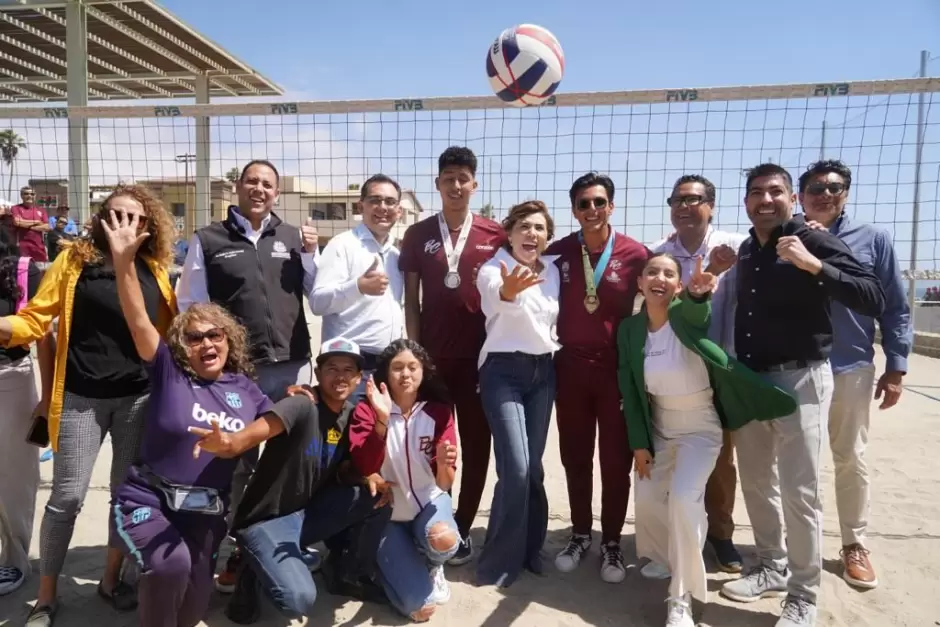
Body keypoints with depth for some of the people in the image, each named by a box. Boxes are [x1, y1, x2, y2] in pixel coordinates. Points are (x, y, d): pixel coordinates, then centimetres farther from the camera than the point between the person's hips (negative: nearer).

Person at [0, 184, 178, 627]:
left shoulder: (155, 269, 5)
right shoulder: (75, 259, 0)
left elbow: (170, 329, 10)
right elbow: (36, 318, -3)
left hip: (139, 397, 2)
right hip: (82, 398, -2)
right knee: (67, 497, 2)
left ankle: (111, 580, 33)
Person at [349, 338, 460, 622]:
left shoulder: (439, 412, -8)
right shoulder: (367, 410, -11)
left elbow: (444, 484, -14)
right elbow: (364, 469, -27)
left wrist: (443, 464, -38)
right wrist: (382, 420, -40)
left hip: (428, 502, 2)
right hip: (388, 514, -1)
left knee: (443, 541, -35)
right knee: (420, 605, -17)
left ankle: (431, 566, 5)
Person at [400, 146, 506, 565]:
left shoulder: (496, 236, 1)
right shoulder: (418, 235, 4)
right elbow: (411, 298, 4)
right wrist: (414, 350, -3)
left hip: (479, 355, 0)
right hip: (432, 355, 1)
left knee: (476, 444, 8)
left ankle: (461, 528, 23)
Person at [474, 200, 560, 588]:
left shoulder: (552, 270, 7)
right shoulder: (493, 269, -12)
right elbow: (498, 299, -36)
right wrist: (507, 291, -58)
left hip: (543, 371, 5)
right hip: (503, 371, -5)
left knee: (533, 466, 9)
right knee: (516, 468, -13)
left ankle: (529, 548, 27)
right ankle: (500, 560, 5)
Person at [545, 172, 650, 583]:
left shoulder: (636, 254, -7)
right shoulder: (558, 253, 0)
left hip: (618, 367, -2)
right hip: (571, 365, 2)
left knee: (616, 459, 8)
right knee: (574, 456, 12)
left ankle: (612, 543, 24)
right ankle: (580, 534, 30)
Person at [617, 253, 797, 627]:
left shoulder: (685, 316, -20)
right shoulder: (629, 329, -8)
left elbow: (697, 311, -47)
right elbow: (630, 389, -4)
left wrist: (698, 293, -70)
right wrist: (638, 442, -5)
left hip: (700, 428, -4)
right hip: (659, 428, 5)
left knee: (684, 497, -22)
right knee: (646, 498, 7)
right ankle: (663, 558, 40)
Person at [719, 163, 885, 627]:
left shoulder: (815, 242, -9)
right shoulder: (745, 252, 10)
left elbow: (873, 300, -17)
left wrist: (813, 265, -27)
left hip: (799, 379, -6)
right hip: (749, 380, 6)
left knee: (799, 491, -2)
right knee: (756, 483, 14)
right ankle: (772, 569, 33)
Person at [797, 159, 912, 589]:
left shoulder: (873, 239, 1)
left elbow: (895, 308, 2)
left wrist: (896, 367, 0)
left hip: (851, 369, 0)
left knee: (850, 460, 12)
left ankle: (854, 544, 28)